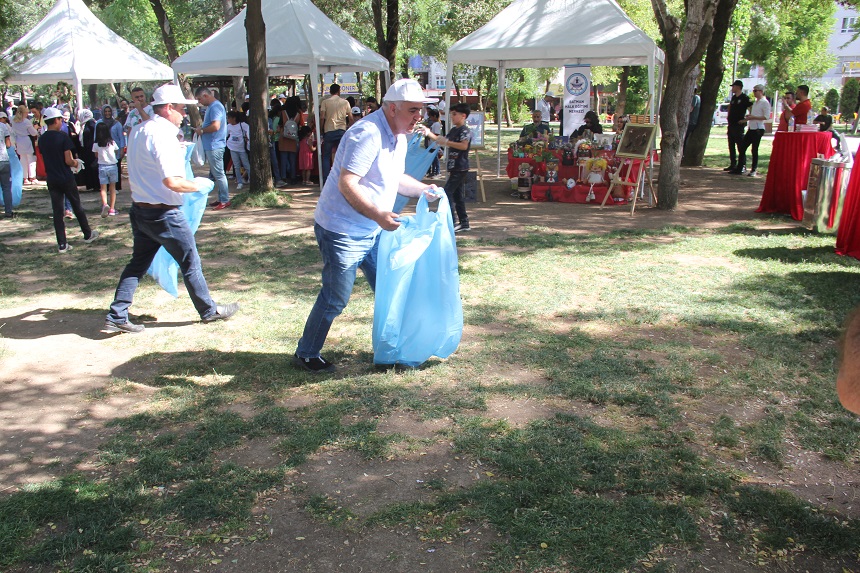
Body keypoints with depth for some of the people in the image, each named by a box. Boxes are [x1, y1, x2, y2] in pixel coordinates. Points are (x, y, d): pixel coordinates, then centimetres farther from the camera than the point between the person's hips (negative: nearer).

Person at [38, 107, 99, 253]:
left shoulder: (42, 139, 3)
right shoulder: (63, 137, -14)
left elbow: (45, 159, 11)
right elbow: (68, 160, -17)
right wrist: (75, 163, 5)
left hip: (52, 179, 4)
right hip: (66, 179, -4)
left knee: (57, 211, 6)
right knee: (77, 207, 13)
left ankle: (62, 244, 5)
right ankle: (88, 235, 28)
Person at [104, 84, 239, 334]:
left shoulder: (137, 131, 8)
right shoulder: (163, 134, -20)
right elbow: (172, 181, -26)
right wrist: (196, 186, -9)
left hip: (139, 208, 8)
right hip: (164, 213, -8)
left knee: (137, 263, 15)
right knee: (190, 263, 7)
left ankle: (116, 316, 14)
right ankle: (209, 310, 22)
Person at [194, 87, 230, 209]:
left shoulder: (215, 107, -16)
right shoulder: (212, 107, 17)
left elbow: (215, 126, -26)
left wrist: (202, 130, -12)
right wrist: (202, 128, 10)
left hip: (214, 146, -11)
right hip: (211, 146, 11)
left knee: (218, 174, -6)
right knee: (214, 174, 14)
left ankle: (225, 200, -1)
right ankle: (222, 198, 19)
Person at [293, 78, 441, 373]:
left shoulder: (399, 136, 8)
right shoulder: (367, 134, -23)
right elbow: (347, 184, -30)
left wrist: (423, 190, 10)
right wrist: (377, 214, -38)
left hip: (371, 232, 10)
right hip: (341, 231, -9)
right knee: (335, 298, -1)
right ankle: (306, 354, 17)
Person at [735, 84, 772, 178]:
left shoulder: (765, 102, -8)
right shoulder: (755, 102, 18)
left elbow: (766, 117, -16)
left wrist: (753, 117, -19)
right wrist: (747, 119, 10)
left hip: (758, 129, -9)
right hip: (751, 128, 9)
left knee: (754, 150, -4)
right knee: (742, 148, 5)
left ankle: (754, 170, 5)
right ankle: (739, 168, 11)